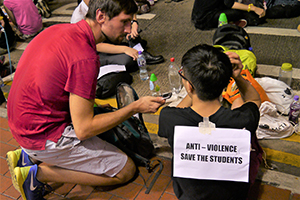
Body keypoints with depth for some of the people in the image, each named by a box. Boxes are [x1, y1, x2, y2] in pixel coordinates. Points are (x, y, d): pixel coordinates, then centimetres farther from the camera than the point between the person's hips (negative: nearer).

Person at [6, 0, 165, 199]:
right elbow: (83, 129, -22)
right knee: (126, 170, -1)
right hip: (44, 136, -9)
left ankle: (29, 155, 16)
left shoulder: (59, 29, 1)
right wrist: (135, 107, -16)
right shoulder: (85, 57, -26)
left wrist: (86, 104, 11)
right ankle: (38, 173, -1)